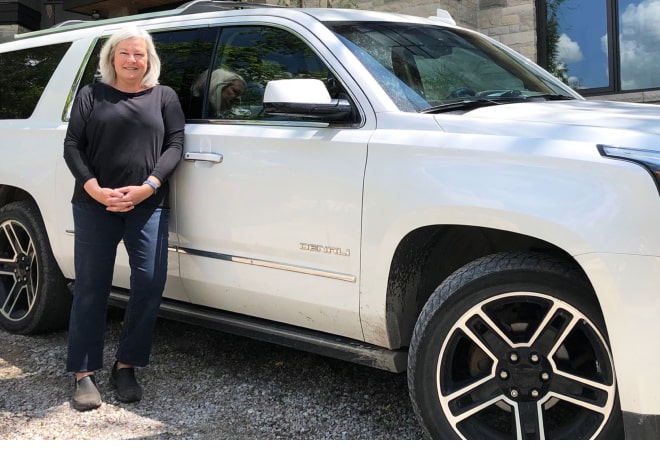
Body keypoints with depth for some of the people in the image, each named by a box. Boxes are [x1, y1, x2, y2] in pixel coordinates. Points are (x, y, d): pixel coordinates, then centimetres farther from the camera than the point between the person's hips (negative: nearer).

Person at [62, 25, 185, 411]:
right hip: (94, 206, -1)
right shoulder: (92, 95, 10)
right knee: (91, 287, 0)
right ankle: (84, 374, 8)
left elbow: (174, 145, 3)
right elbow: (72, 145, 4)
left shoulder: (165, 97, 11)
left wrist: (147, 187, -12)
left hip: (148, 206, 1)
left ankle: (126, 366, 11)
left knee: (150, 285, -4)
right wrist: (95, 189, -12)